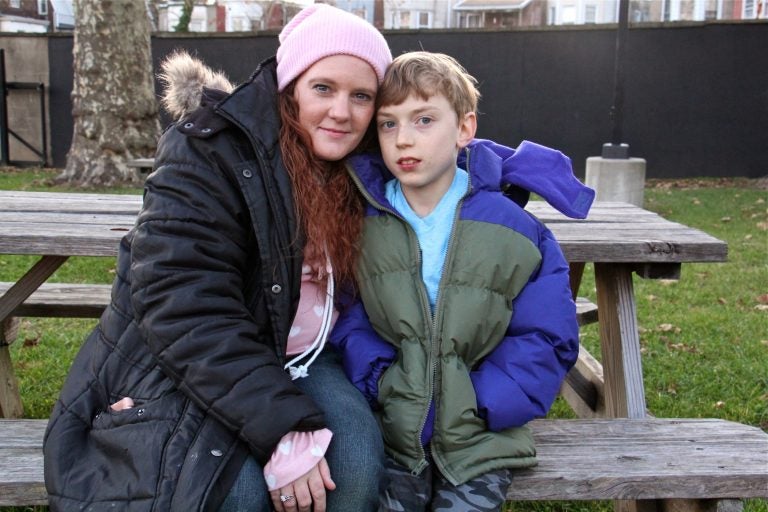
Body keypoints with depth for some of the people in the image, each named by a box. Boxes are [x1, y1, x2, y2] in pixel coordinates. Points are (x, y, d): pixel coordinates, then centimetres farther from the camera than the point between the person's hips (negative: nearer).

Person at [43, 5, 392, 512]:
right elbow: (183, 309, -26)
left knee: (358, 461, -22)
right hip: (186, 368, -4)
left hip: (297, 358, 5)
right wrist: (283, 429, -31)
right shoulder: (211, 151, -17)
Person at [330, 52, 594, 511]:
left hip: (479, 438, -1)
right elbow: (347, 316, 4)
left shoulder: (514, 230, -6)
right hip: (391, 429, 1)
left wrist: (480, 404, -13)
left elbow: (548, 339, -4)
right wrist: (379, 381, -12)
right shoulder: (362, 223, 0)